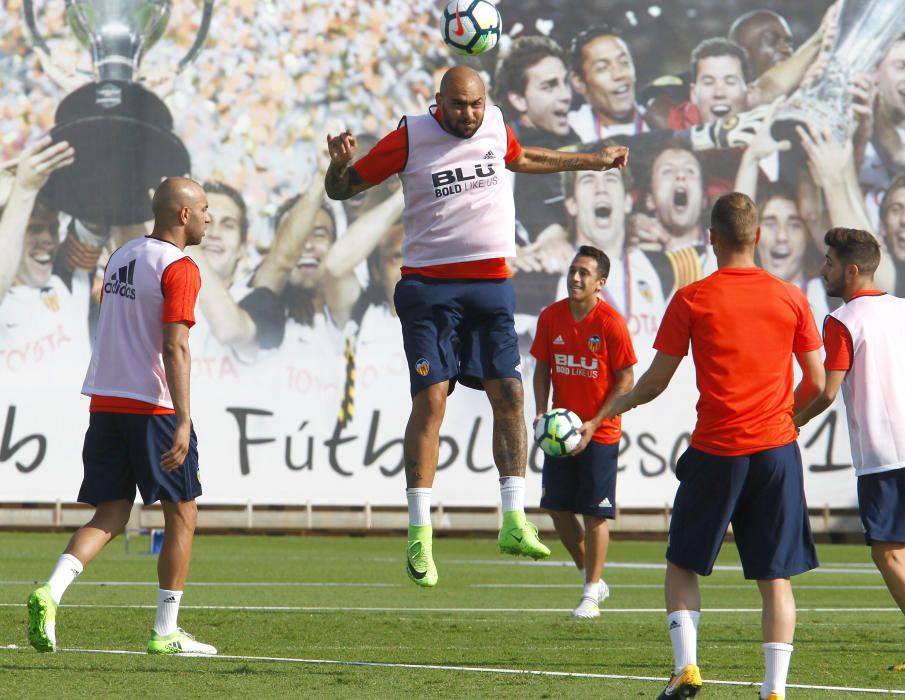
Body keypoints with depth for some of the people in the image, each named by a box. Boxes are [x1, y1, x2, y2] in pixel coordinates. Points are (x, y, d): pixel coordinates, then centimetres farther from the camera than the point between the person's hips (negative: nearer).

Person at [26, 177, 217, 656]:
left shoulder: (120, 257, 15)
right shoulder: (179, 268, -11)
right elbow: (175, 347, -20)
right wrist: (183, 421, -23)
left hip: (104, 400, 7)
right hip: (152, 405, -7)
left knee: (110, 516, 6)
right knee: (181, 513, 6)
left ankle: (51, 591, -18)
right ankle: (165, 633, 6)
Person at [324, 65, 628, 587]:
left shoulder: (496, 127, 7)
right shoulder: (410, 139, -6)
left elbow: (522, 159, 31)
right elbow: (343, 189, 1)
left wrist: (593, 161, 40)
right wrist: (340, 164, -23)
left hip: (492, 284, 4)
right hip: (429, 285, -4)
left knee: (509, 395, -3)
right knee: (431, 399, -12)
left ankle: (514, 522, 0)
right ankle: (420, 533, -9)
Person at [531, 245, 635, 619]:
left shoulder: (611, 323, -13)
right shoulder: (551, 317, -1)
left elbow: (626, 381, -10)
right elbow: (542, 368, 9)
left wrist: (593, 424, -16)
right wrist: (541, 412, -7)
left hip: (600, 433, -5)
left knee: (595, 513, -3)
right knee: (556, 507, 6)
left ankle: (591, 594, 9)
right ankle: (592, 579, 24)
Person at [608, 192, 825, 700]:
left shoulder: (691, 300, -4)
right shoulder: (790, 297, 2)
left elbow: (656, 381, 1)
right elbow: (816, 383, 6)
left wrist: (619, 405, 20)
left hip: (716, 452, -1)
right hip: (777, 448, 2)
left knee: (682, 565, 14)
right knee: (776, 577, 4)